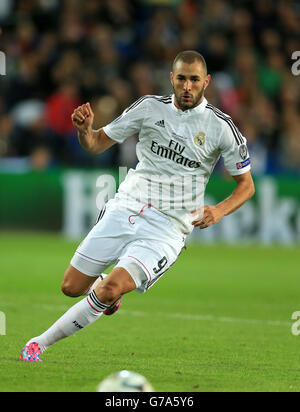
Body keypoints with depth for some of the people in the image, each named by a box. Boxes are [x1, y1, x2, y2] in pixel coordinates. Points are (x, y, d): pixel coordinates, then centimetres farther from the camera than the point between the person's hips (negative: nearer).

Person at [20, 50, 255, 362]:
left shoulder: (220, 127, -4)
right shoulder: (150, 107, 3)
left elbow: (246, 185, 6)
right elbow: (96, 144, 9)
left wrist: (219, 211, -13)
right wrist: (84, 129, -15)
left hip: (167, 228, -3)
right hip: (124, 210, 3)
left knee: (111, 289, -24)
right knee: (72, 287, 1)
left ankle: (42, 342, -8)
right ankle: (107, 289, 37)